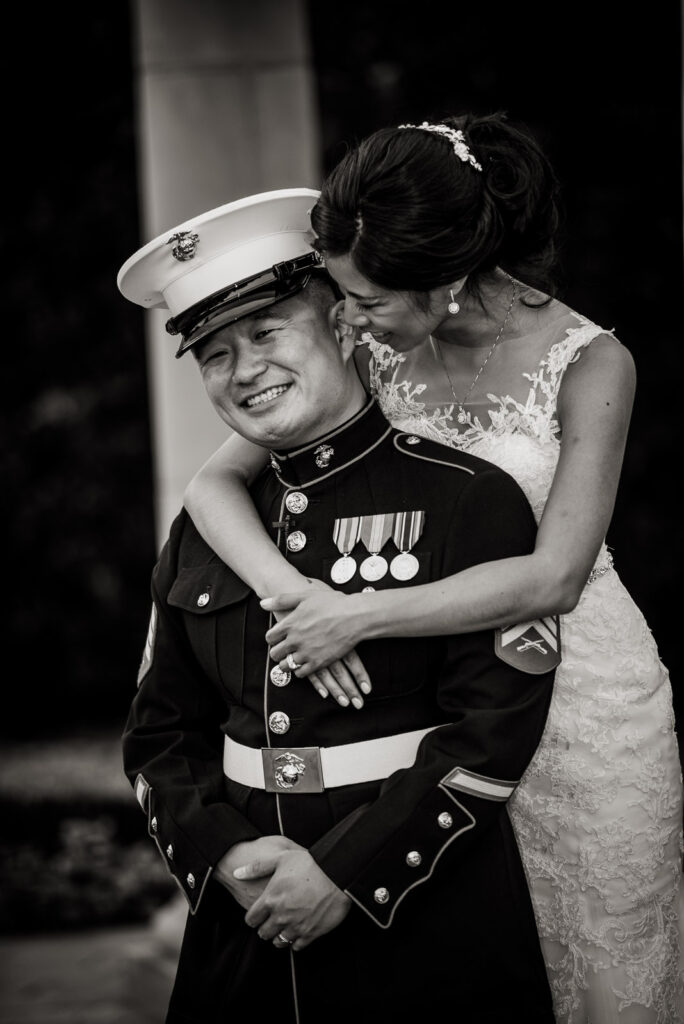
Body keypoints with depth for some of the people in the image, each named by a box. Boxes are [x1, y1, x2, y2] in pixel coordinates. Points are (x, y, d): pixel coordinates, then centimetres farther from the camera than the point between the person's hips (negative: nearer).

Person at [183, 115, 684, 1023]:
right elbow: (213, 485, -5)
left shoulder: (589, 363, -16)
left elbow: (551, 576, -23)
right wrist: (298, 599, -23)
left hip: (583, 700, -3)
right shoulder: (377, 352, -5)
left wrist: (359, 616, -23)